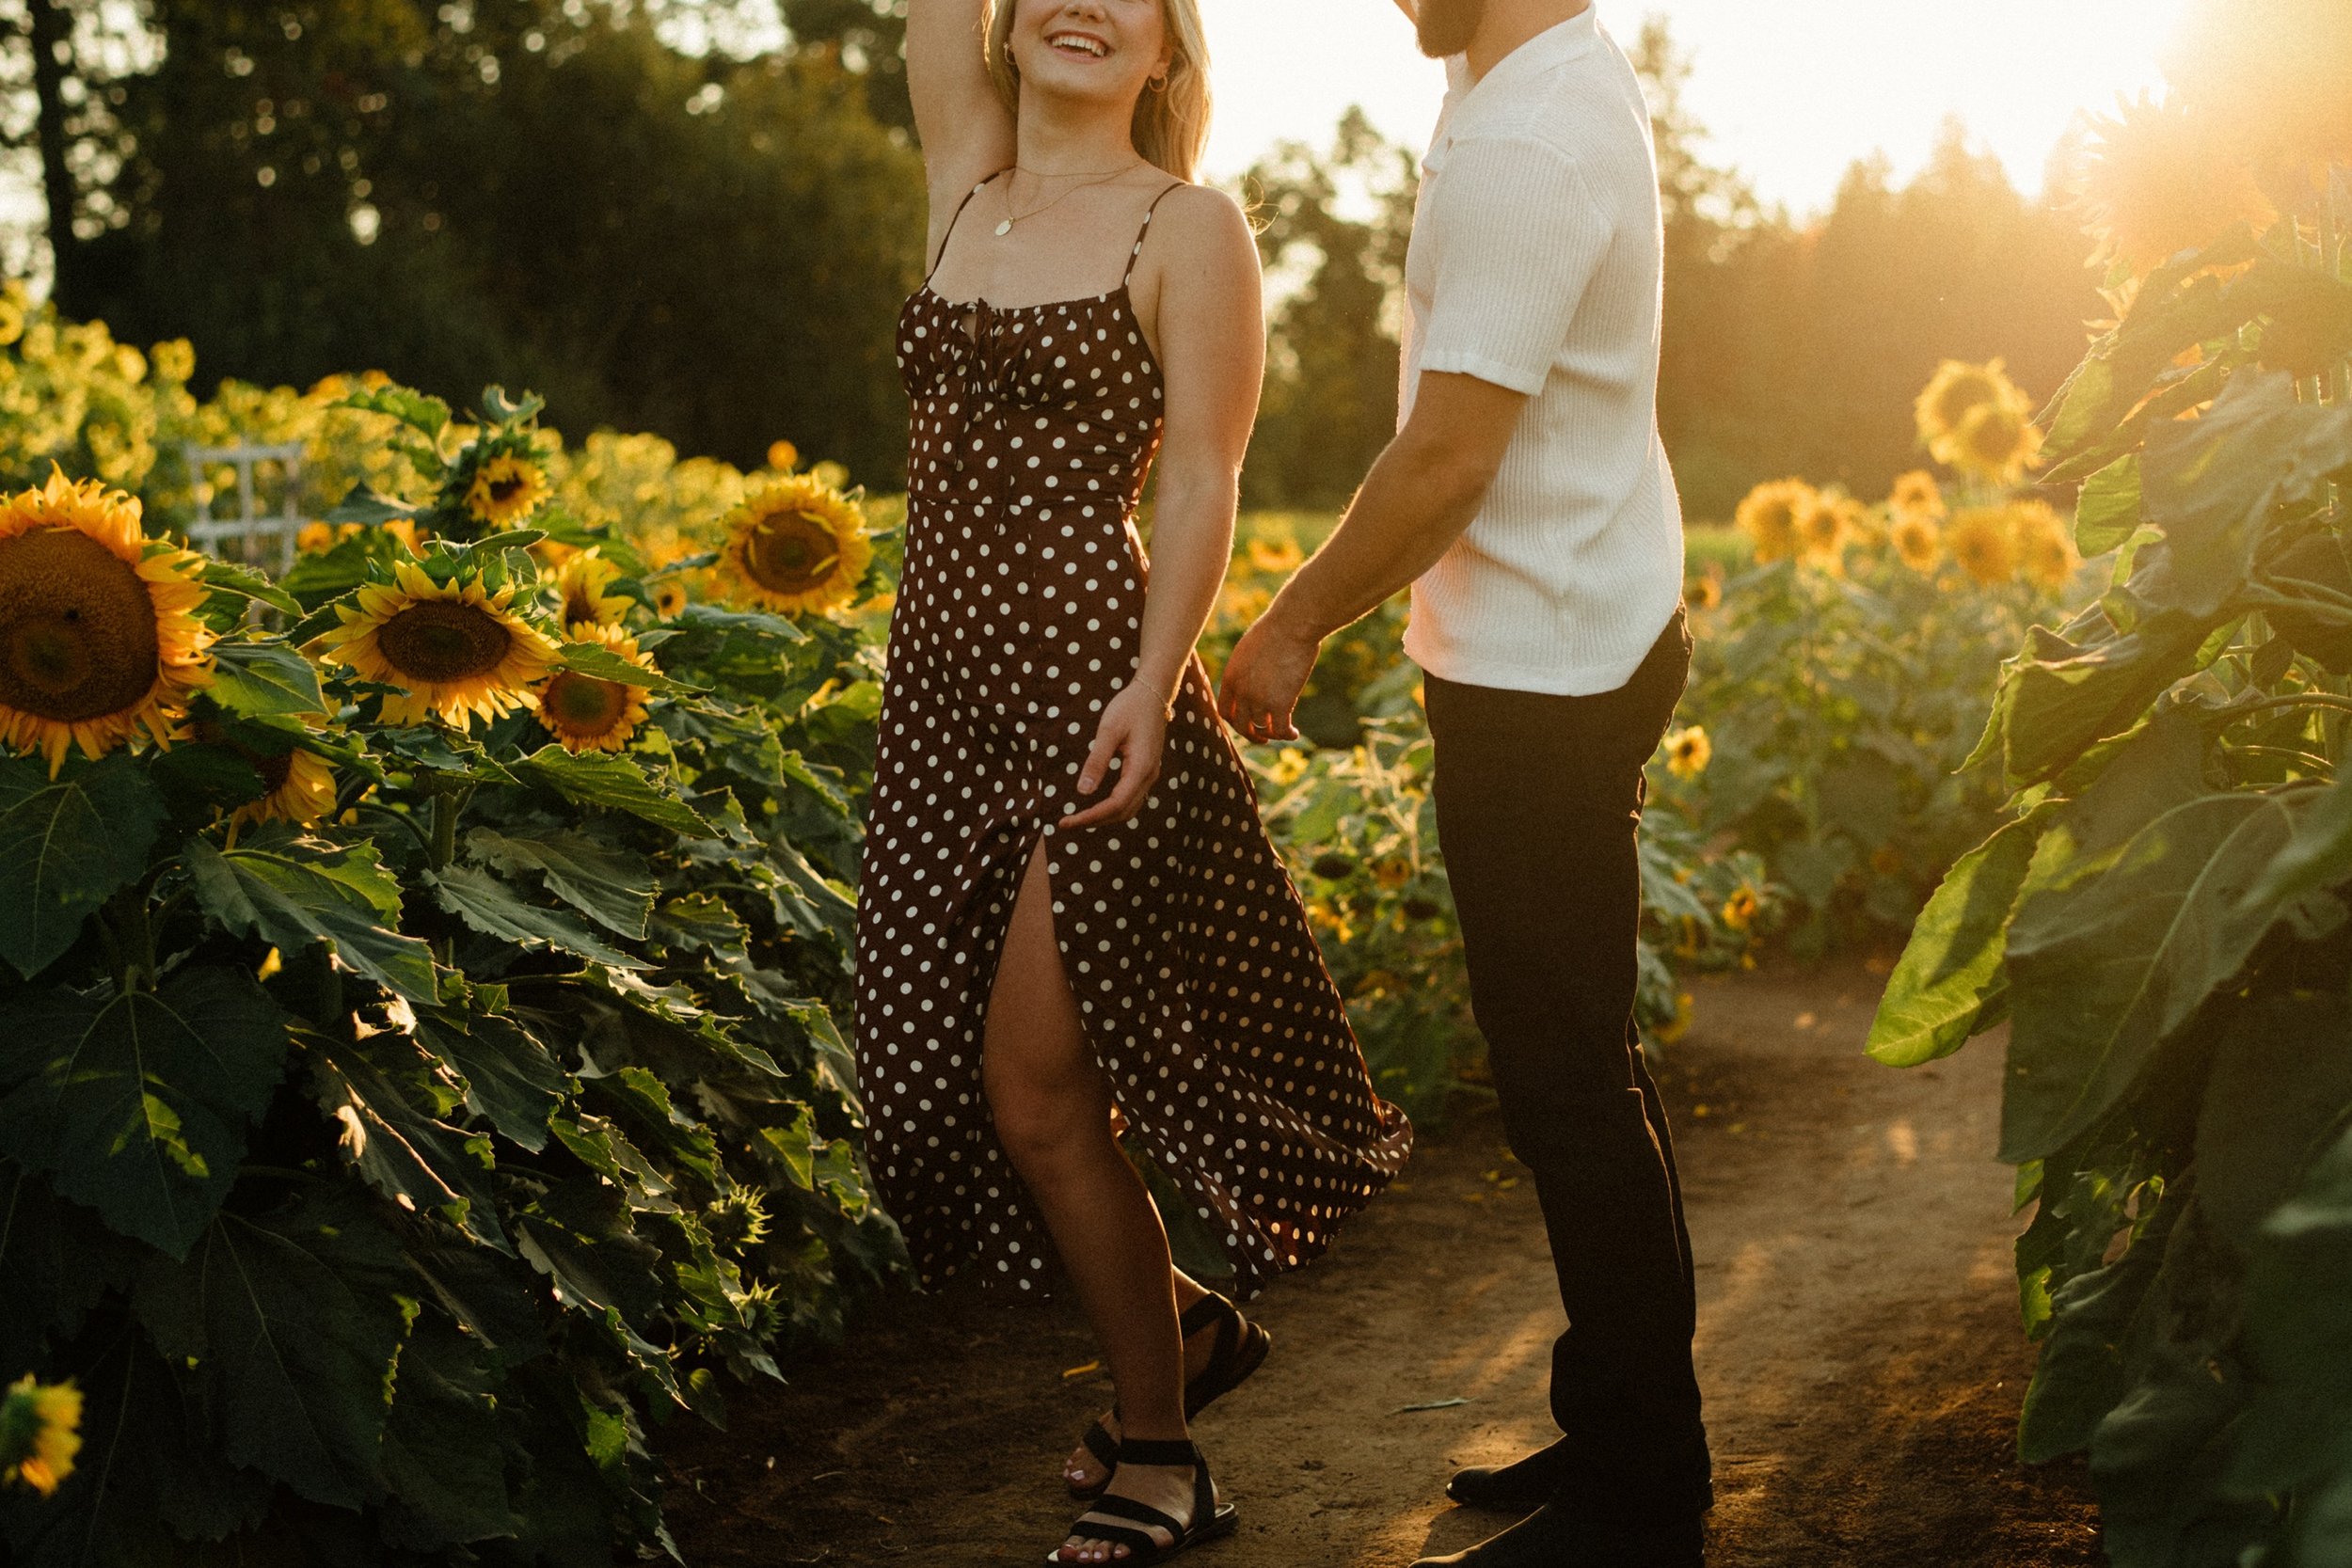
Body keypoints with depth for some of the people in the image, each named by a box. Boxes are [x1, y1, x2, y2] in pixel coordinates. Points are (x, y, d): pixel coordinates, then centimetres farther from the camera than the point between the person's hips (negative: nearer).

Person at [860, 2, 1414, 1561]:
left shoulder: (1189, 228, -3)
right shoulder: (970, 178, 13)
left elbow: (1201, 487, -8)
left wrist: (1153, 687, -19)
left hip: (1087, 686, -6)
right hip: (949, 685, 7)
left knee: (1037, 1092, -4)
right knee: (962, 1078, 9)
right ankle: (1191, 1326, 33)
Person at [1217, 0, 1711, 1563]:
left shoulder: (1519, 144, -21)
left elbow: (1450, 461, -20)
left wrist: (1294, 627, -11)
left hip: (1543, 675, -11)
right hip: (1593, 646, 11)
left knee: (1569, 1084, -3)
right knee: (1587, 1065, 17)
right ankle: (1626, 1433, 29)